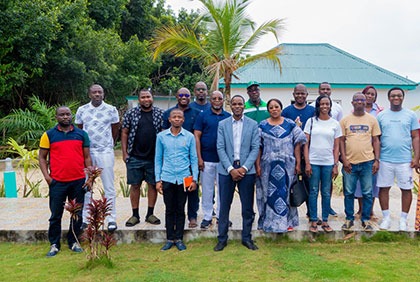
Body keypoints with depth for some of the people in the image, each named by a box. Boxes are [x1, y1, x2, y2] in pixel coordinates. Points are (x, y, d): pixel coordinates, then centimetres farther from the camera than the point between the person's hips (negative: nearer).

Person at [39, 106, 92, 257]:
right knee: (56, 215, 7)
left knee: (77, 214, 10)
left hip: (78, 181, 2)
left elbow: (87, 157, 8)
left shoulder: (81, 134, 6)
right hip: (57, 182, -1)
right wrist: (47, 176, -7)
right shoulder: (49, 135, 2)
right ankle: (54, 244, 20)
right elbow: (42, 157, 4)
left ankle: (73, 242, 25)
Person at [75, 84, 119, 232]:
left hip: (105, 153, -2)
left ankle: (111, 218, 8)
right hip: (86, 152, 2)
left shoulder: (111, 110, 1)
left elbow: (116, 130, 9)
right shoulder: (81, 110, 6)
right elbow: (79, 130, 16)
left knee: (109, 187, 1)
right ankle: (85, 218, 17)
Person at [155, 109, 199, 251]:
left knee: (180, 210, 8)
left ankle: (179, 238, 19)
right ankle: (170, 239, 19)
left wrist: (194, 179, -1)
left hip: (183, 179, 0)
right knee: (169, 210, 8)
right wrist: (158, 180, 2)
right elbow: (158, 159, 7)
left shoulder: (189, 137, 1)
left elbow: (194, 159, 5)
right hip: (167, 178, 1)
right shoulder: (161, 136, 3)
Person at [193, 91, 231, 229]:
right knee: (207, 189, 6)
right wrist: (199, 158, -7)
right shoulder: (202, 116, 2)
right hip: (207, 159, -1)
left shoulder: (228, 117, 6)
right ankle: (207, 217, 16)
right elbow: (197, 137, -1)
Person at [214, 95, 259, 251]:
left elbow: (255, 148, 0)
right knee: (224, 206, 5)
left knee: (248, 207, 6)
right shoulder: (222, 124, 5)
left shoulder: (253, 124, 4)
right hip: (227, 170, 0)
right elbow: (220, 148, -1)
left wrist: (244, 168, -11)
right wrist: (231, 169, -10)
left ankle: (247, 238, 20)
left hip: (246, 170, 0)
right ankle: (222, 239, 16)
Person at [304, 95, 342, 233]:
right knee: (313, 192, 4)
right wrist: (307, 163, -6)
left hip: (328, 163, 1)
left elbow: (336, 147, 6)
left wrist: (336, 165, 0)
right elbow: (306, 144, 1)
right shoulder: (311, 121, 2)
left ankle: (325, 221, 17)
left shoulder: (335, 124, 5)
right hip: (313, 162, -1)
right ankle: (313, 221, 13)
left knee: (326, 193, 7)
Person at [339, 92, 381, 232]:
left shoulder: (372, 120, 6)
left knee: (367, 193, 6)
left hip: (367, 162, 1)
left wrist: (377, 160, 0)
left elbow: (376, 141, 7)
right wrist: (344, 160, -5)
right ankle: (349, 219, 20)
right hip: (350, 162, 0)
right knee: (349, 193, 7)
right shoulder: (345, 120, 3)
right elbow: (341, 141, 3)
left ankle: (366, 220, 19)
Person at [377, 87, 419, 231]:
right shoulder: (381, 115, 6)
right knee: (383, 188, 4)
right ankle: (386, 218, 18)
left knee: (406, 189, 4)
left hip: (405, 160, 0)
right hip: (385, 159, 1)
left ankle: (403, 219, 17)